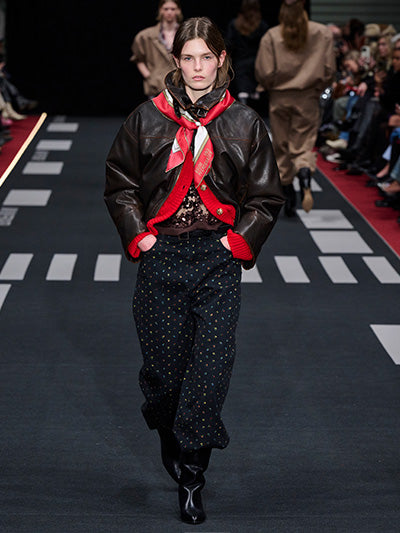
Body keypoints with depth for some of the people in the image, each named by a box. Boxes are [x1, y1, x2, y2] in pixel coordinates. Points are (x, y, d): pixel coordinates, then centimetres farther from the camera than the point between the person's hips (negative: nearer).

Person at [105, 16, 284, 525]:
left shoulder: (245, 123, 4)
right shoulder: (146, 119, 4)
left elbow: (266, 195, 9)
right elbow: (119, 184, 11)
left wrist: (241, 239, -2)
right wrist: (136, 233, 1)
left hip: (219, 259, 0)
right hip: (160, 258, 1)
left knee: (211, 365, -7)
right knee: (163, 363, 5)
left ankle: (191, 473, 6)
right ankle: (170, 441, 35)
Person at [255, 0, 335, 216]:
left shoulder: (271, 36, -6)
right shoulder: (323, 33, -2)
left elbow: (264, 74, -7)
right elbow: (329, 70, 0)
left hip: (280, 99, 0)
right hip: (308, 99, 0)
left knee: (282, 148, 11)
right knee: (304, 145, 5)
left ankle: (288, 198, 13)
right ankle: (305, 175, -28)